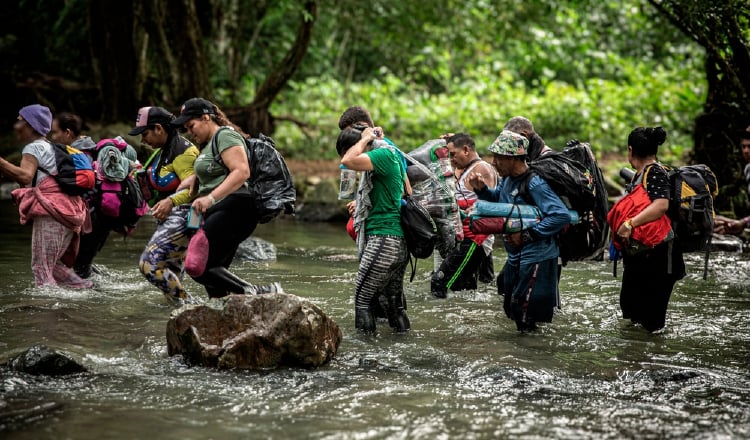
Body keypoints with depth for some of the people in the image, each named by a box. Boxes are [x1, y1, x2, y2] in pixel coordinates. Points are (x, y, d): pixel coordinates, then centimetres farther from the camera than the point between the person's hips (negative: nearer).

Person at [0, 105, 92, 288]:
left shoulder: (34, 147, -4)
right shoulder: (49, 146, 26)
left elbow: (25, 176, -22)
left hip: (51, 212, -10)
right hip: (69, 214, 10)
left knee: (41, 267, -10)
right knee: (53, 264, 18)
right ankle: (85, 287, 15)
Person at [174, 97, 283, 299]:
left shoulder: (225, 135, -5)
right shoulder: (208, 144, 26)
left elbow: (242, 172, -19)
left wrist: (210, 198, -25)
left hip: (232, 210, -11)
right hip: (218, 214, 11)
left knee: (199, 267, -21)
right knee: (213, 271, 7)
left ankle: (259, 293, -29)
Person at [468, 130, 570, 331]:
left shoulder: (535, 184, -23)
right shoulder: (507, 179, 4)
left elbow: (561, 215, -30)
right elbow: (497, 199, 25)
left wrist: (527, 235, -26)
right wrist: (481, 189, 3)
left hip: (536, 259, -9)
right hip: (516, 257, 9)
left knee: (525, 318, -5)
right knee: (512, 310, 21)